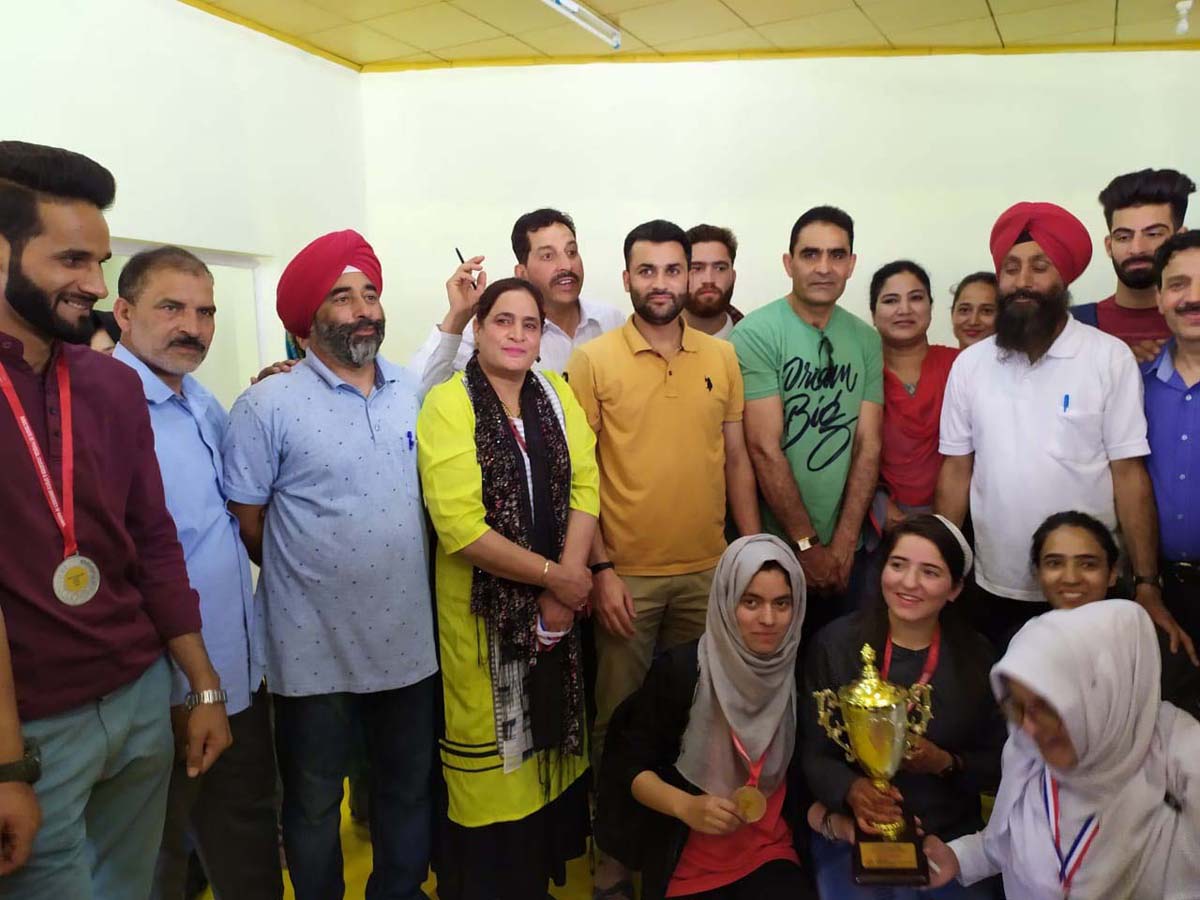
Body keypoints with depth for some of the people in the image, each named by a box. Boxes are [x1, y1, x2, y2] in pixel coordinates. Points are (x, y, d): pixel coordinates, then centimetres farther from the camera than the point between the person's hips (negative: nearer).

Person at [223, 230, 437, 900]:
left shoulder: (414, 394, 2)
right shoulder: (270, 405, -11)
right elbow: (247, 526, -6)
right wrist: (308, 576, 2)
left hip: (410, 639, 4)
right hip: (313, 650, -4)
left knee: (410, 788, 22)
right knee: (314, 802, 16)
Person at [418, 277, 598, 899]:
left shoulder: (558, 395, 4)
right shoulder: (448, 404, -12)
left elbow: (585, 487, -2)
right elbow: (460, 526, -20)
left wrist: (567, 579, -14)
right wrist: (554, 575, -17)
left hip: (556, 607, 5)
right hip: (482, 608, -5)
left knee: (549, 738, 17)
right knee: (493, 752, 8)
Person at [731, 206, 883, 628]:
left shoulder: (866, 339, 4)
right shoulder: (755, 334, -13)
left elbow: (869, 444, 1)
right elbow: (765, 449, -15)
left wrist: (842, 545, -6)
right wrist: (808, 544, -12)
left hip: (842, 550, 5)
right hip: (774, 547, -4)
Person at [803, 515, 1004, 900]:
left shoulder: (977, 656, -1)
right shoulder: (835, 644, -7)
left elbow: (998, 764, 4)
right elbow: (814, 754, -4)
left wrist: (946, 763, -15)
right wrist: (851, 790, -23)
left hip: (952, 838, 2)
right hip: (854, 834, -2)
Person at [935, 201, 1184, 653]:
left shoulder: (1110, 358, -7)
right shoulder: (970, 363, 0)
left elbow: (1129, 474, -7)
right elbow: (957, 470, 3)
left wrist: (1146, 585, -9)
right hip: (993, 590, 2)